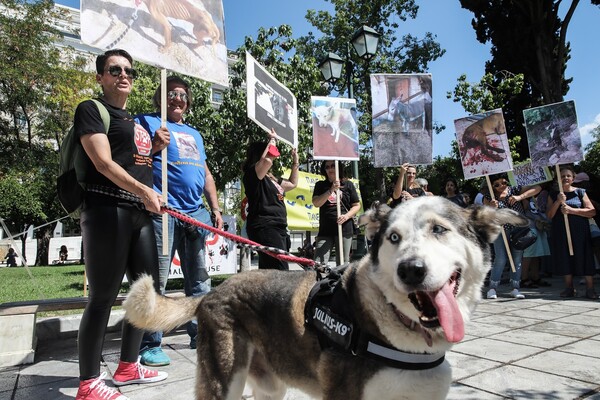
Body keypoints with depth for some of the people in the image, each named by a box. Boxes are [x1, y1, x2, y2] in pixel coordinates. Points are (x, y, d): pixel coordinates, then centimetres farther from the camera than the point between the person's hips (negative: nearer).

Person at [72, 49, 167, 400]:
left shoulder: (138, 120, 23)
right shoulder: (91, 109, 0)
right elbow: (104, 163, -13)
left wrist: (159, 144, 16)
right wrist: (143, 191, -23)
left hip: (140, 214, 9)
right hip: (107, 212, -8)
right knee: (104, 297, -4)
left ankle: (128, 366, 27)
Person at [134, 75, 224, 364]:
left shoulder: (194, 134, 26)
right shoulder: (147, 122, 8)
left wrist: (215, 208, 17)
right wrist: (154, 146, -21)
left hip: (195, 213, 7)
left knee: (199, 280, 10)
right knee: (156, 281, -4)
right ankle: (150, 345, 8)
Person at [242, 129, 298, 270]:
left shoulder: (271, 178, 24)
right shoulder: (252, 173, -3)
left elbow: (292, 184, 37)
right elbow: (266, 160, -25)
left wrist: (295, 162, 33)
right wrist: (272, 140, -9)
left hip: (277, 228, 10)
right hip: (264, 228, -9)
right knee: (281, 273, -20)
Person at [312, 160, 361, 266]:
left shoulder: (348, 184, 10)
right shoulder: (320, 185, 12)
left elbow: (357, 205, 10)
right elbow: (316, 203, -3)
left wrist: (346, 216, -9)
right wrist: (331, 190, -13)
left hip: (344, 228, 0)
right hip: (325, 230, 1)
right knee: (318, 264, -8)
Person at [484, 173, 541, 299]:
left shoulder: (515, 190, 0)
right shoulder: (489, 197, -4)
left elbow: (537, 188, -7)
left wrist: (520, 197, -20)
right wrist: (491, 208, -32)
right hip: (501, 230, -2)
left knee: (517, 258, 6)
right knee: (501, 259, -9)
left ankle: (515, 289, 16)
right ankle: (492, 288, 2)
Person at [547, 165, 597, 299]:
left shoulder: (580, 192, 5)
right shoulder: (553, 195, 9)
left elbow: (592, 212, -4)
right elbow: (550, 215, 2)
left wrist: (571, 210, -15)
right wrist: (558, 202, -11)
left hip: (580, 232, -2)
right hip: (561, 232, 2)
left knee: (584, 258, -4)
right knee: (565, 258, 4)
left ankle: (590, 289, 3)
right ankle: (569, 288, 14)